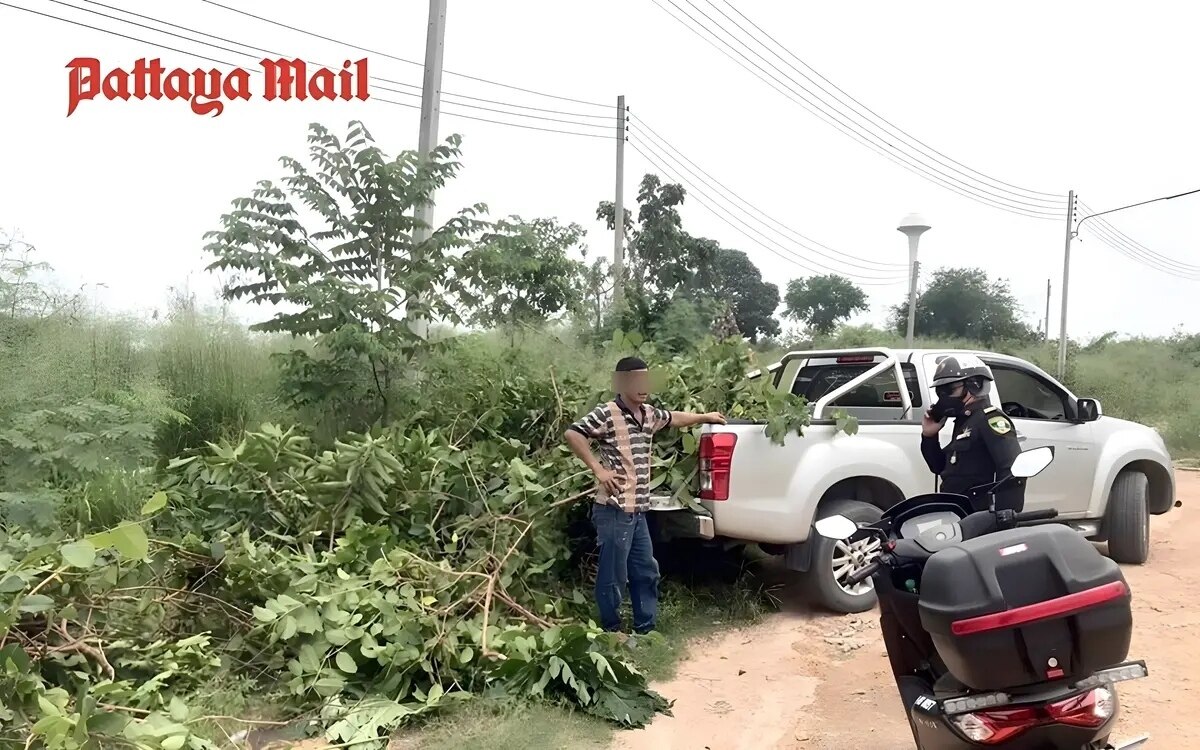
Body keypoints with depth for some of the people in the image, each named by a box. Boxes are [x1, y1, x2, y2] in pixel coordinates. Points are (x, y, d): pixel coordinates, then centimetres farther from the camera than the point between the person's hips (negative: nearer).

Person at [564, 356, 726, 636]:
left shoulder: (649, 414, 12)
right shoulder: (607, 414, -14)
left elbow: (674, 418, 32)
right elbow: (572, 434, -22)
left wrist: (706, 417, 40)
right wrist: (598, 469, -20)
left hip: (638, 510, 9)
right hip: (614, 511, -9)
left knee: (646, 571, 16)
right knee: (613, 576, 1)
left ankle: (645, 628, 29)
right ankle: (611, 632, 16)